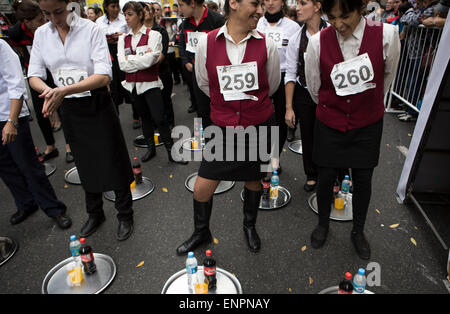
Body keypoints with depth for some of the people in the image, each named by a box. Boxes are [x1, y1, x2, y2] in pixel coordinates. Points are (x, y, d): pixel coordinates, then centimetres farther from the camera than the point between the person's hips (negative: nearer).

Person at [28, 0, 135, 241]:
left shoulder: (91, 29, -12)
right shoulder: (41, 34, 2)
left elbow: (104, 76, -22)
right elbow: (34, 76, 2)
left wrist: (65, 90, -32)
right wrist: (48, 91, -21)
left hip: (98, 105, -4)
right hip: (69, 110, 4)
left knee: (113, 163, 3)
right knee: (85, 165, 16)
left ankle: (125, 216, 24)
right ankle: (95, 214, 37)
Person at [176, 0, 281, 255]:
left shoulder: (267, 45, -7)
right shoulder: (207, 43, -7)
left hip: (259, 127, 1)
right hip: (223, 128, 0)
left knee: (254, 180, 17)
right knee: (202, 187, 3)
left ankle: (250, 226, 45)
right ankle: (201, 232, 33)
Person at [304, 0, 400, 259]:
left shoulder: (386, 34, -14)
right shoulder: (319, 41, -14)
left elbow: (388, 76, 4)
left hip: (368, 123, 1)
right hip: (330, 123, 0)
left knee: (363, 179, 10)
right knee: (326, 177, 8)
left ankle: (358, 231, 34)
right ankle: (323, 224, 35)